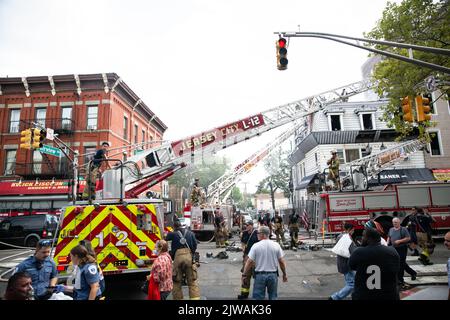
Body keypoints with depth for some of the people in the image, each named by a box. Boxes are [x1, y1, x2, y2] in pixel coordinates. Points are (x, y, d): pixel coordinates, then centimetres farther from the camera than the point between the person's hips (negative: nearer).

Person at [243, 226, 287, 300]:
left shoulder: (256, 246, -11)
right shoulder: (276, 245, -4)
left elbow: (249, 262, -10)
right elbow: (282, 261, 0)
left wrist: (244, 274, 1)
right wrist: (284, 274, 13)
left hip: (260, 275, -2)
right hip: (273, 275, 2)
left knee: (258, 297, 10)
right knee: (273, 297, 18)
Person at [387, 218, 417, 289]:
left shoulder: (403, 229, -9)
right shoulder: (391, 230, 9)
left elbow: (408, 238, -11)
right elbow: (389, 238, 18)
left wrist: (399, 241, -20)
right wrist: (388, 243, 2)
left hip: (402, 248, -6)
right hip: (395, 249, 6)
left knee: (401, 264, -3)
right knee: (403, 263, 16)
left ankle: (400, 280, 7)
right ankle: (413, 273, 38)